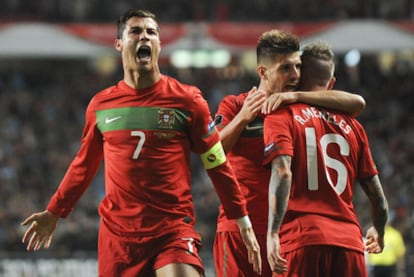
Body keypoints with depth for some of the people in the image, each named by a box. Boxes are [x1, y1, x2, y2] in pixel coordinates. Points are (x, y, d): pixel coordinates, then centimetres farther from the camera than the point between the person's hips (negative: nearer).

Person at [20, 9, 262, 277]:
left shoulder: (187, 99, 1)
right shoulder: (100, 105, 8)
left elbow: (218, 165, 5)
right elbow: (84, 164, 22)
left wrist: (244, 223, 4)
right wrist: (54, 213, 26)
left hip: (174, 230, -3)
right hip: (116, 232, 3)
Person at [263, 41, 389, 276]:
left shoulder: (282, 115, 6)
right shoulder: (351, 124, 18)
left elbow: (282, 171, -12)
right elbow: (377, 194, 18)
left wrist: (273, 233, -17)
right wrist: (378, 232, 38)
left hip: (302, 239, -4)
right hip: (350, 242, 4)